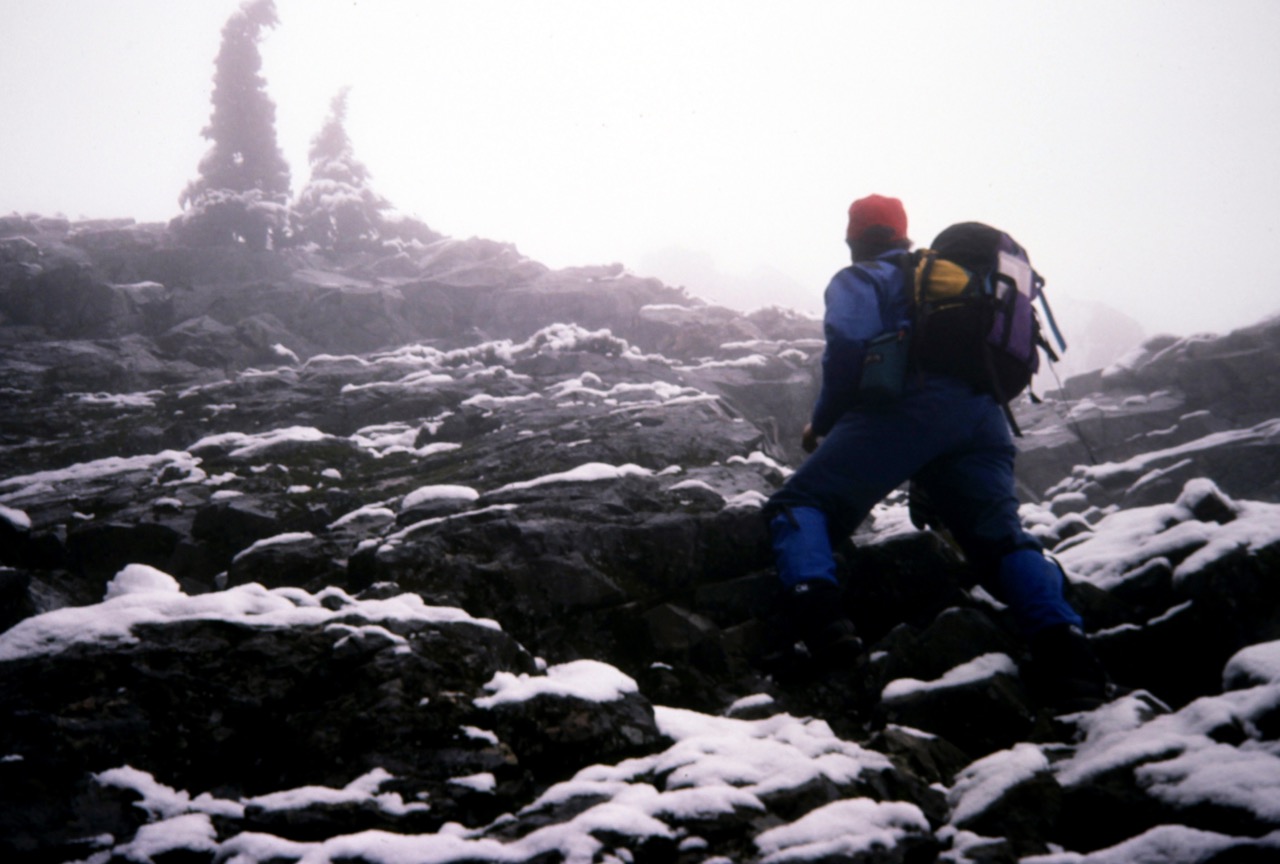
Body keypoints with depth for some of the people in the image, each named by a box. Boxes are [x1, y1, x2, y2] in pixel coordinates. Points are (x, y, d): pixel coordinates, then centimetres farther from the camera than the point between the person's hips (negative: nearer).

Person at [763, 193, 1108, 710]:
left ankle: (815, 605, -33)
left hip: (910, 405, -6)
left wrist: (820, 424, 12)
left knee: (802, 502, -5)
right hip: (984, 420, 6)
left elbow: (848, 351, -2)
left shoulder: (861, 279, 18)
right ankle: (1059, 638, -23)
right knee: (1001, 536, 3)